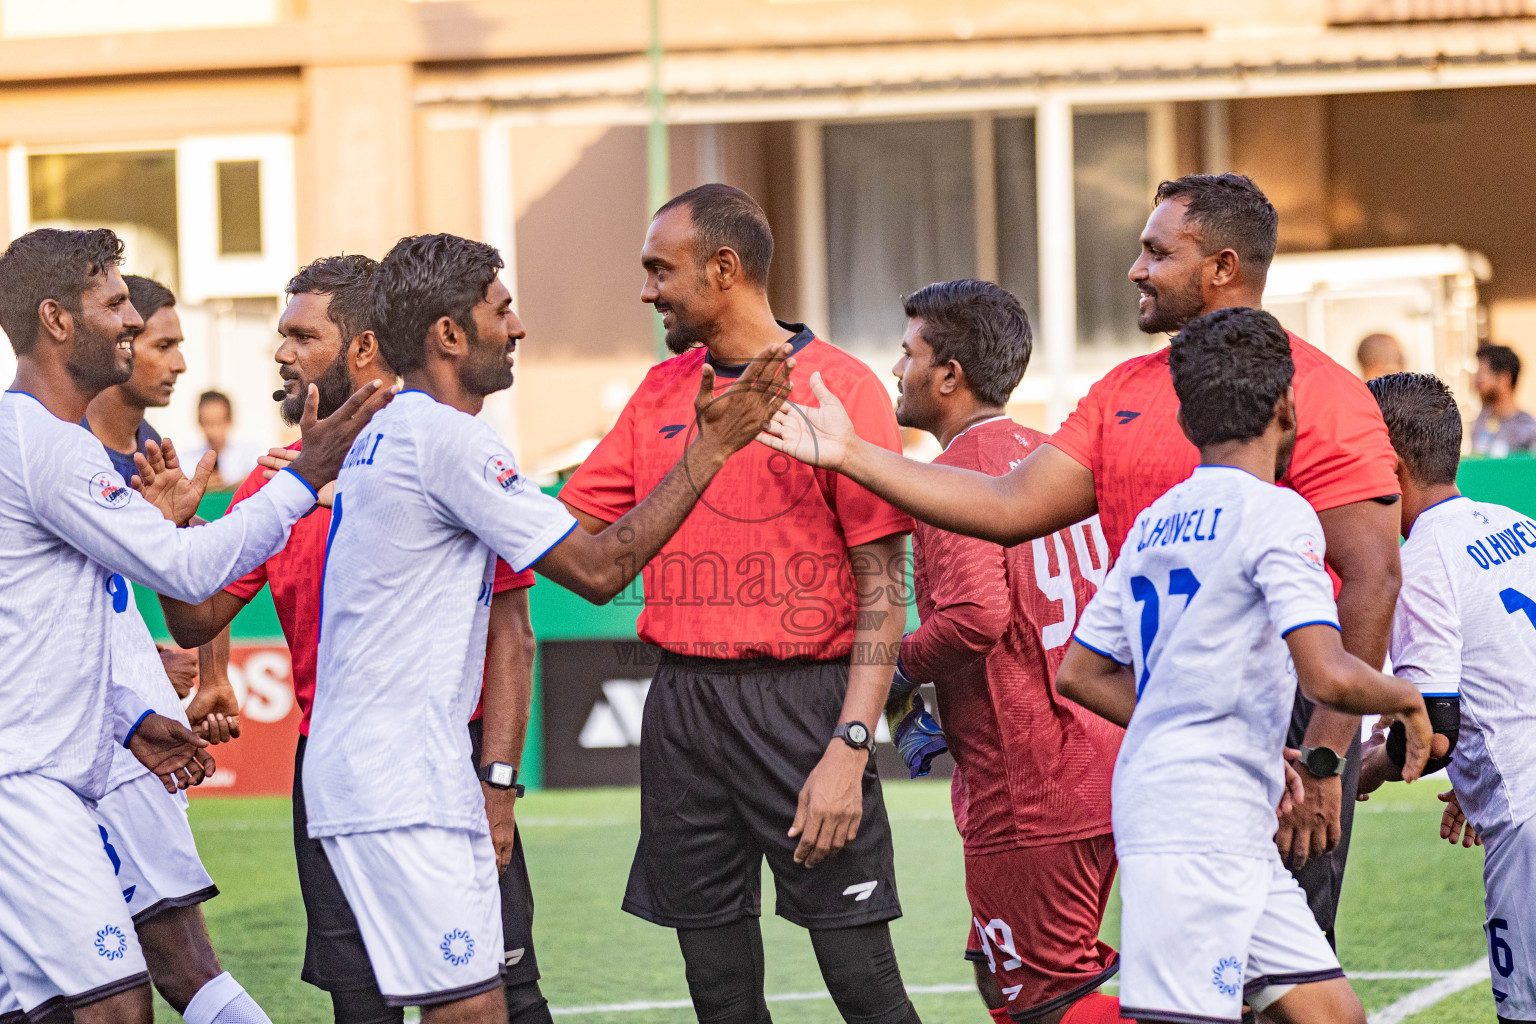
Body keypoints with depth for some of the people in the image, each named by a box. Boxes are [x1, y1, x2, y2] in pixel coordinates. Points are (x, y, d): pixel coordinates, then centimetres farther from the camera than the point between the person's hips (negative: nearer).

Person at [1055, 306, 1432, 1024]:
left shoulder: (1154, 522, 16)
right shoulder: (1275, 512, -8)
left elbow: (1080, 674, 20)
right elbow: (1328, 677, -19)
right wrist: (1409, 699, 2)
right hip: (1202, 825, -9)